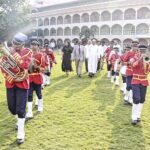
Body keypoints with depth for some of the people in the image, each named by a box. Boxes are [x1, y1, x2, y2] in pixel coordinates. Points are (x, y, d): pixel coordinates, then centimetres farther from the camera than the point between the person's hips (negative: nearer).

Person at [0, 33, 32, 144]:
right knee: (11, 106, 12)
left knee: (21, 108, -5)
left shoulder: (27, 52, -7)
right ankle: (20, 120, 43)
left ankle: (21, 133, 5)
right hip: (10, 83, 4)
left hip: (22, 83, -4)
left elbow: (25, 64, -24)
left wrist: (12, 54, -24)